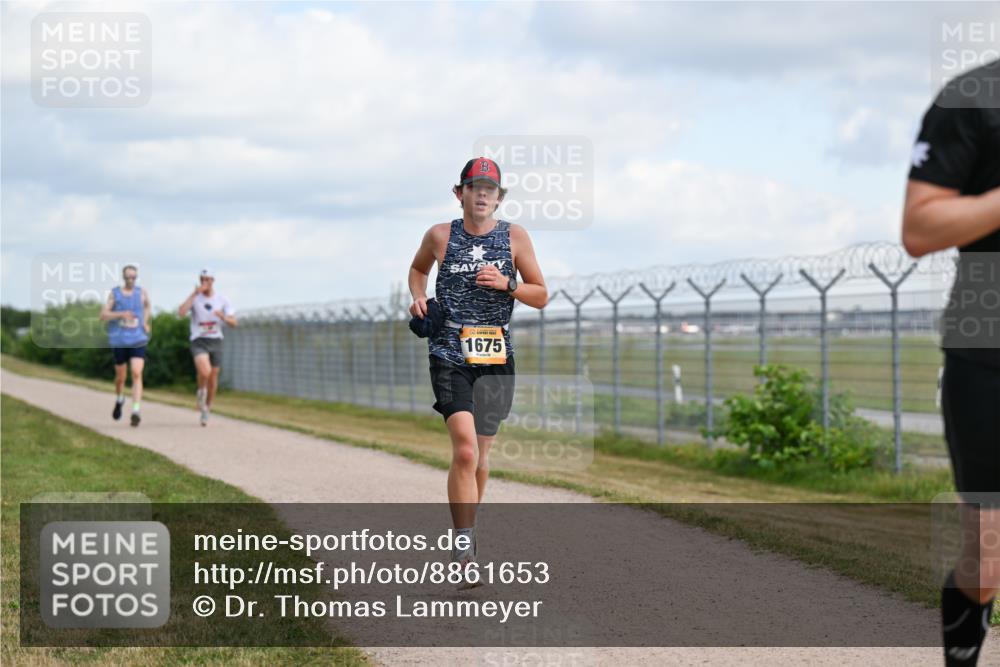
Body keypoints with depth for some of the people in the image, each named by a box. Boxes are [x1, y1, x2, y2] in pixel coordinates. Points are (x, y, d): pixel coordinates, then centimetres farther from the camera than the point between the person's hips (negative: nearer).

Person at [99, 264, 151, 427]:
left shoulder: (142, 292, 3)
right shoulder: (114, 293, -1)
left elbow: (147, 306, 27)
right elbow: (103, 316, -7)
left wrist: (146, 322, 10)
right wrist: (121, 314, -22)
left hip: (138, 340, 0)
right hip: (119, 340, 0)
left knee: (137, 374, -17)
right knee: (120, 376, 12)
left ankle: (135, 412, -21)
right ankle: (119, 400, 44)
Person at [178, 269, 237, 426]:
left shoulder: (222, 300, 2)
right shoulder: (195, 298, -4)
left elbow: (233, 322, 1)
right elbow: (181, 312, -22)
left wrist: (223, 317, -21)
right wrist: (194, 294, -23)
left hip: (216, 341, 3)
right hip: (199, 341, -3)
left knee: (213, 378, 7)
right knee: (204, 371, -27)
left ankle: (207, 410, 26)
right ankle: (201, 392, 6)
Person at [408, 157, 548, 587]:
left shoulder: (514, 237, 5)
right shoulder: (440, 236, 4)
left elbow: (541, 297, 7)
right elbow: (418, 267, 25)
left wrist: (506, 283, -11)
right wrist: (418, 296, 5)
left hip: (496, 357, 2)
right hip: (449, 354, -2)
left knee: (480, 453, 12)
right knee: (465, 449, -18)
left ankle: (465, 531, 35)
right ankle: (464, 551, -18)